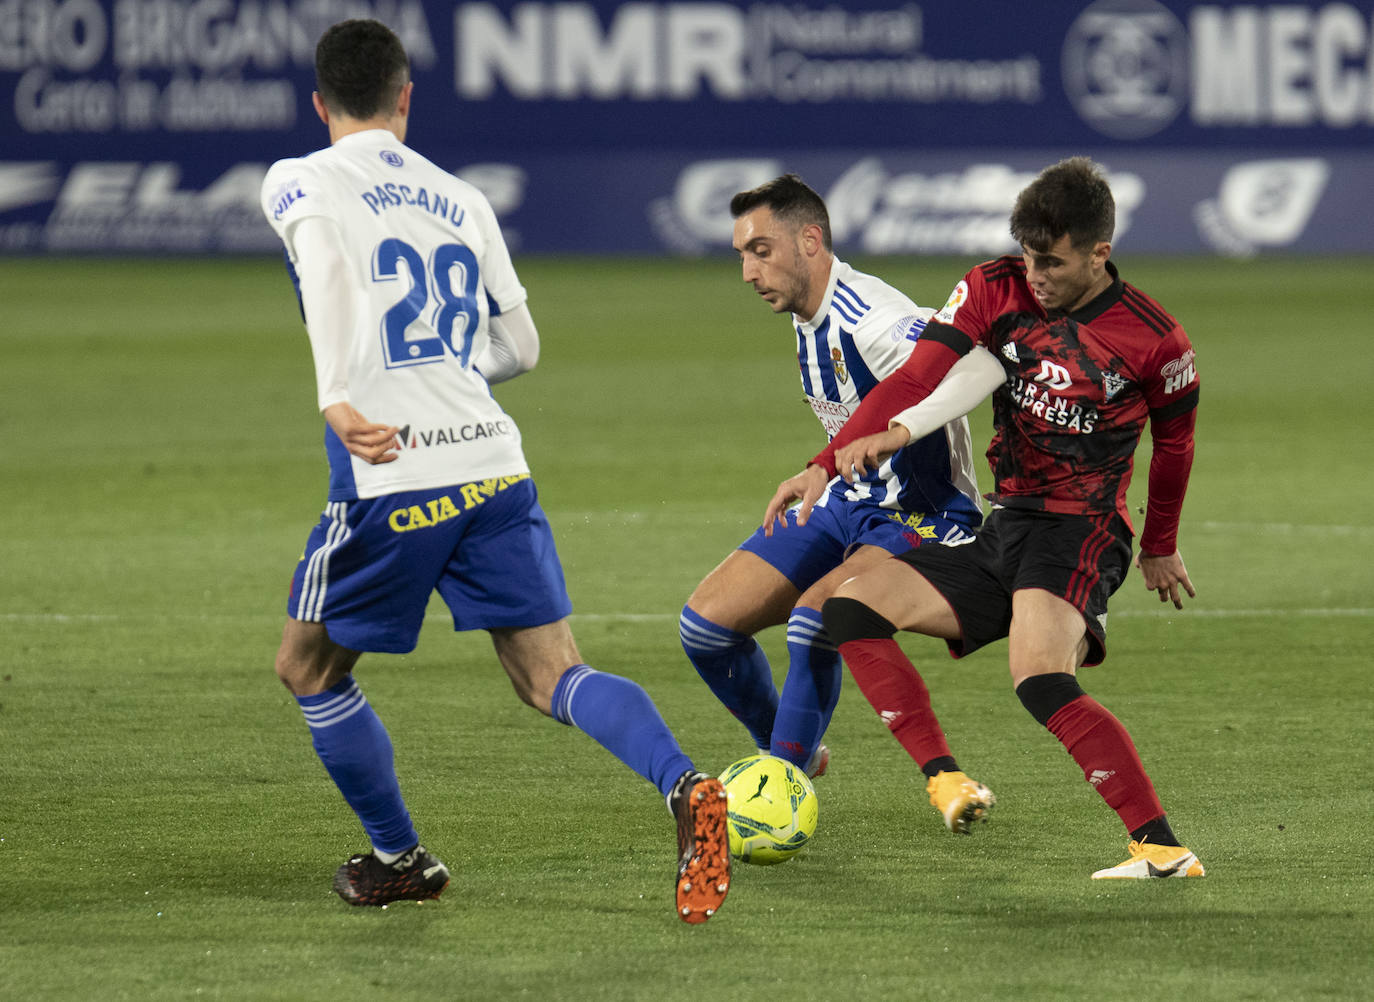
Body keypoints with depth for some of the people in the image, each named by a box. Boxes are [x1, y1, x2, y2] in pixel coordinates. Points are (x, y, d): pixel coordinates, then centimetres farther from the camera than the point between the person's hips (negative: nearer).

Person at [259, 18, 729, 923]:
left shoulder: (299, 183, 6)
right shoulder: (462, 200, 20)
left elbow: (326, 261, -18)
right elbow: (521, 348, 26)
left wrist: (339, 401, -29)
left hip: (392, 477, -4)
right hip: (495, 465, 4)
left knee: (309, 670, 18)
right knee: (554, 678, 0)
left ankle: (400, 858, 24)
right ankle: (685, 786, -26)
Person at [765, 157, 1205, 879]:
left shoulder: (1152, 340, -10)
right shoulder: (995, 291, 0)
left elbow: (1174, 440, 8)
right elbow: (914, 380, -6)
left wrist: (1160, 547, 22)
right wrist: (826, 465, -19)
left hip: (1081, 531, -7)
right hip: (1000, 530, 7)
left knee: (1039, 677, -33)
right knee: (849, 608, -6)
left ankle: (1163, 849, -37)